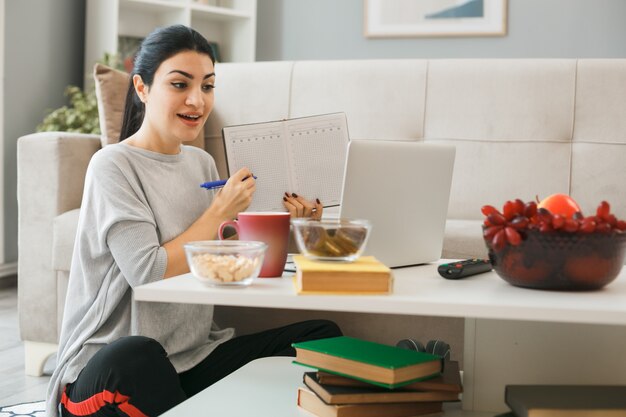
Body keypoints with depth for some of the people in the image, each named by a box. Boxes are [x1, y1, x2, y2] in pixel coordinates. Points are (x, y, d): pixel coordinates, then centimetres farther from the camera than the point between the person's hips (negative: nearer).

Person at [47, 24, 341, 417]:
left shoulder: (202, 163, 12)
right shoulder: (112, 165, -9)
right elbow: (149, 273, -20)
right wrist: (221, 211, -11)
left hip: (197, 355, 6)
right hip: (108, 369, -6)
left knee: (323, 334, -12)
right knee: (135, 356, -42)